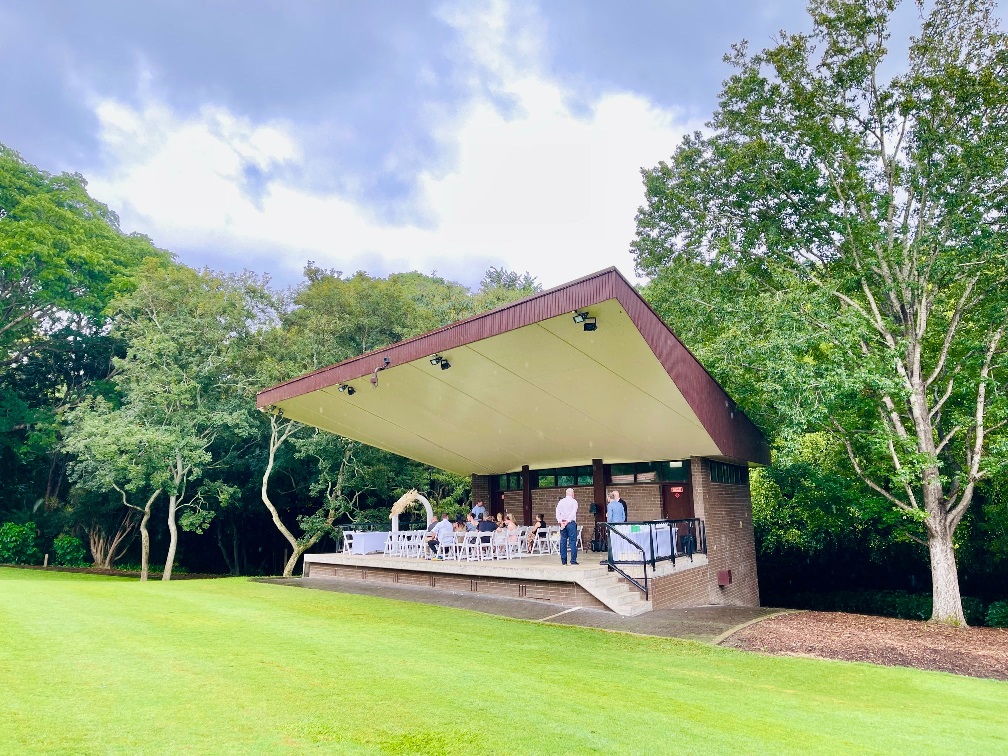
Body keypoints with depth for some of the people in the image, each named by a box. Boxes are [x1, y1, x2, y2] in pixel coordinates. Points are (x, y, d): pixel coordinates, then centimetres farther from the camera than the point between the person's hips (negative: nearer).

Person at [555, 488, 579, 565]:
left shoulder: (561, 501, 12)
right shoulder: (574, 501, -1)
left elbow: (557, 513, 3)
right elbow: (573, 513, -12)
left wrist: (561, 521, -3)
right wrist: (567, 521, -12)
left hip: (562, 523, 4)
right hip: (571, 523, -4)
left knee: (563, 541, 6)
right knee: (573, 541, -3)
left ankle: (563, 560, 7)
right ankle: (573, 560, -7)